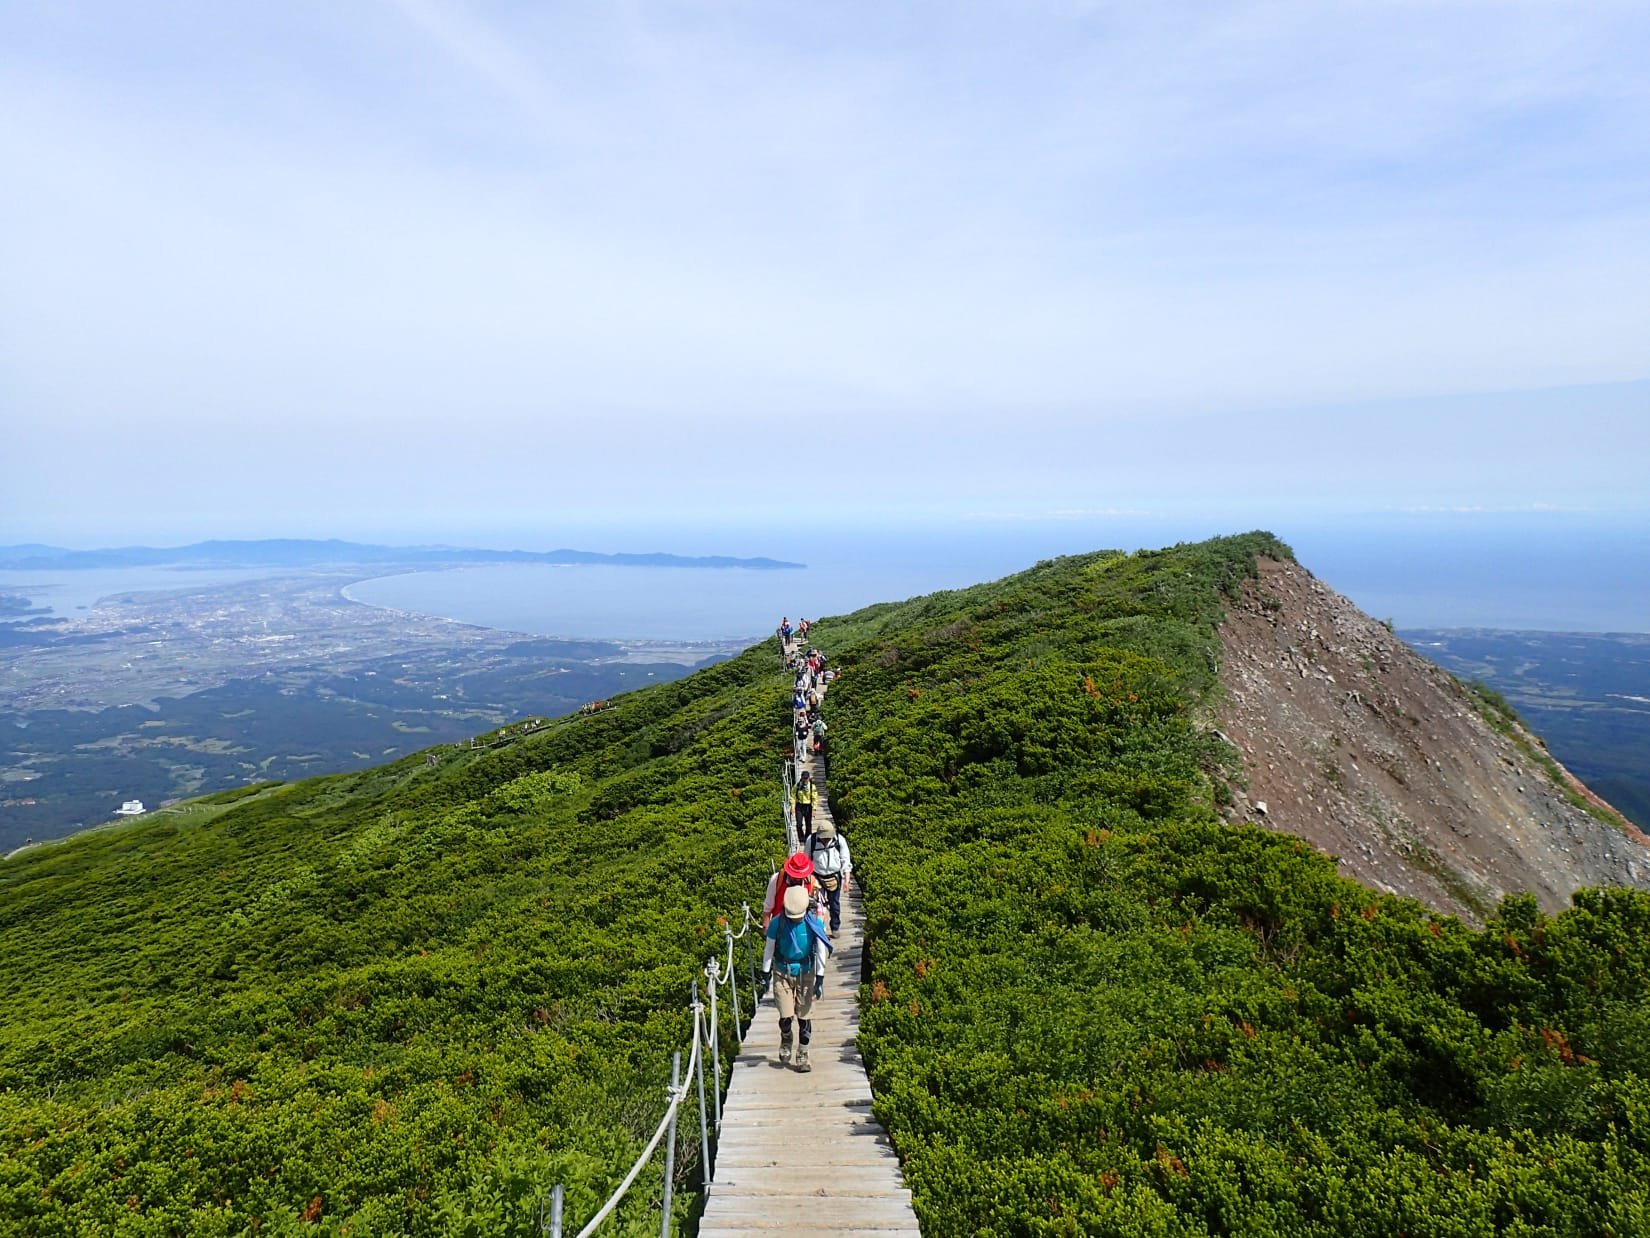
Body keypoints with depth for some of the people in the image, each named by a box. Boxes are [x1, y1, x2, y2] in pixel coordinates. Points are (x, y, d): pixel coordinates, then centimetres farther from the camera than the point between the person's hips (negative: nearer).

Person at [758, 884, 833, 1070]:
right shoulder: (777, 923, -12)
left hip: (805, 973, 1)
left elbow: (821, 951, -4)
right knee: (786, 1016, -8)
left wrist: (820, 979, -6)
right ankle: (785, 1043, 24)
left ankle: (802, 1056, 18)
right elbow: (768, 950, -1)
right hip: (782, 973, -1)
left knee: (804, 1017, 2)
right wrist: (765, 976, 2)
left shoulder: (814, 923, -11)